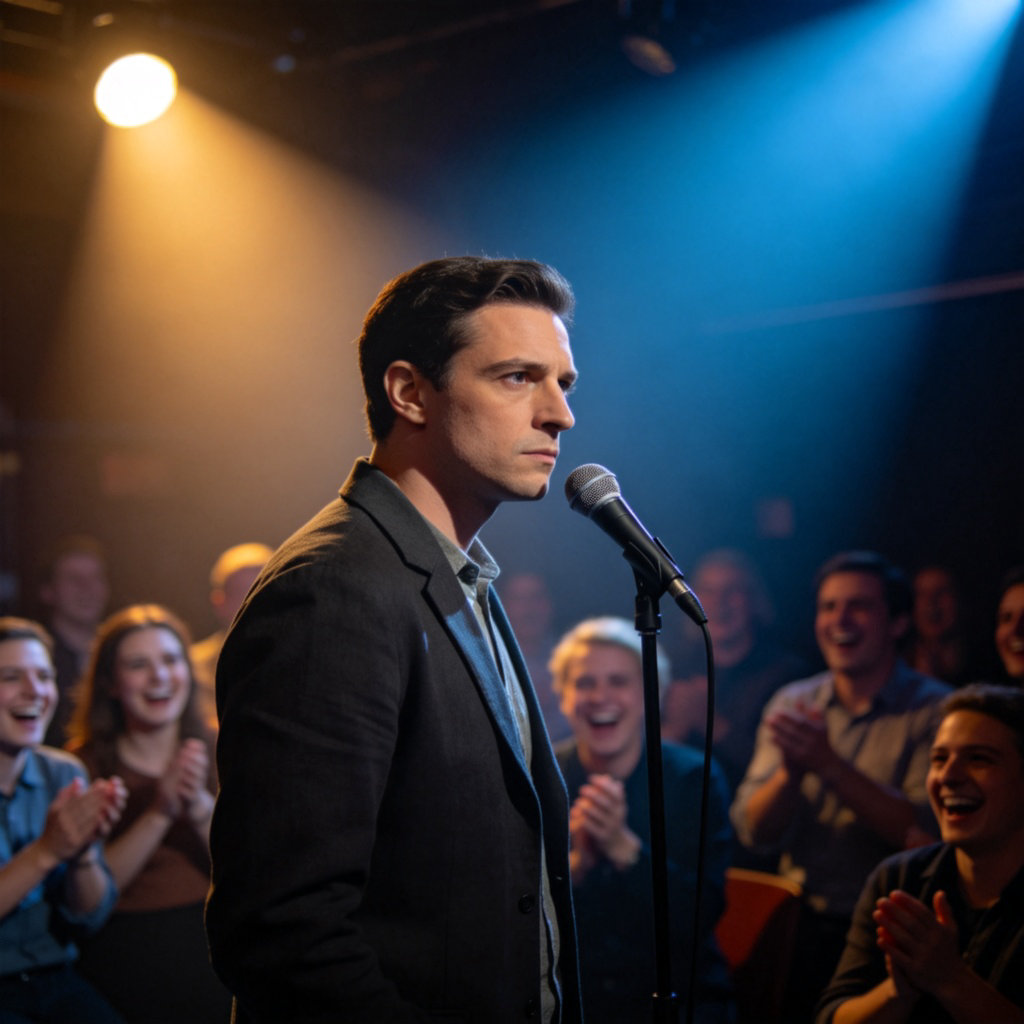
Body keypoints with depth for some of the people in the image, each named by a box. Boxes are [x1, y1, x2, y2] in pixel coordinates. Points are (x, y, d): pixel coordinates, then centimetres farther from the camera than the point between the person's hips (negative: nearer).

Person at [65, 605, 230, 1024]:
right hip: (127, 938, -2)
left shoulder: (215, 751, 9)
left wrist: (201, 805, -14)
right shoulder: (86, 766, 2)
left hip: (213, 926, 2)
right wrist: (158, 813, -16)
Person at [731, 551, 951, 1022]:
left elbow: (926, 834, -15)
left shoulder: (934, 710, -4)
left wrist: (830, 765, -20)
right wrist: (791, 771, -15)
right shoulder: (791, 702, 9)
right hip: (796, 923, 3)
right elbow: (753, 832, 3)